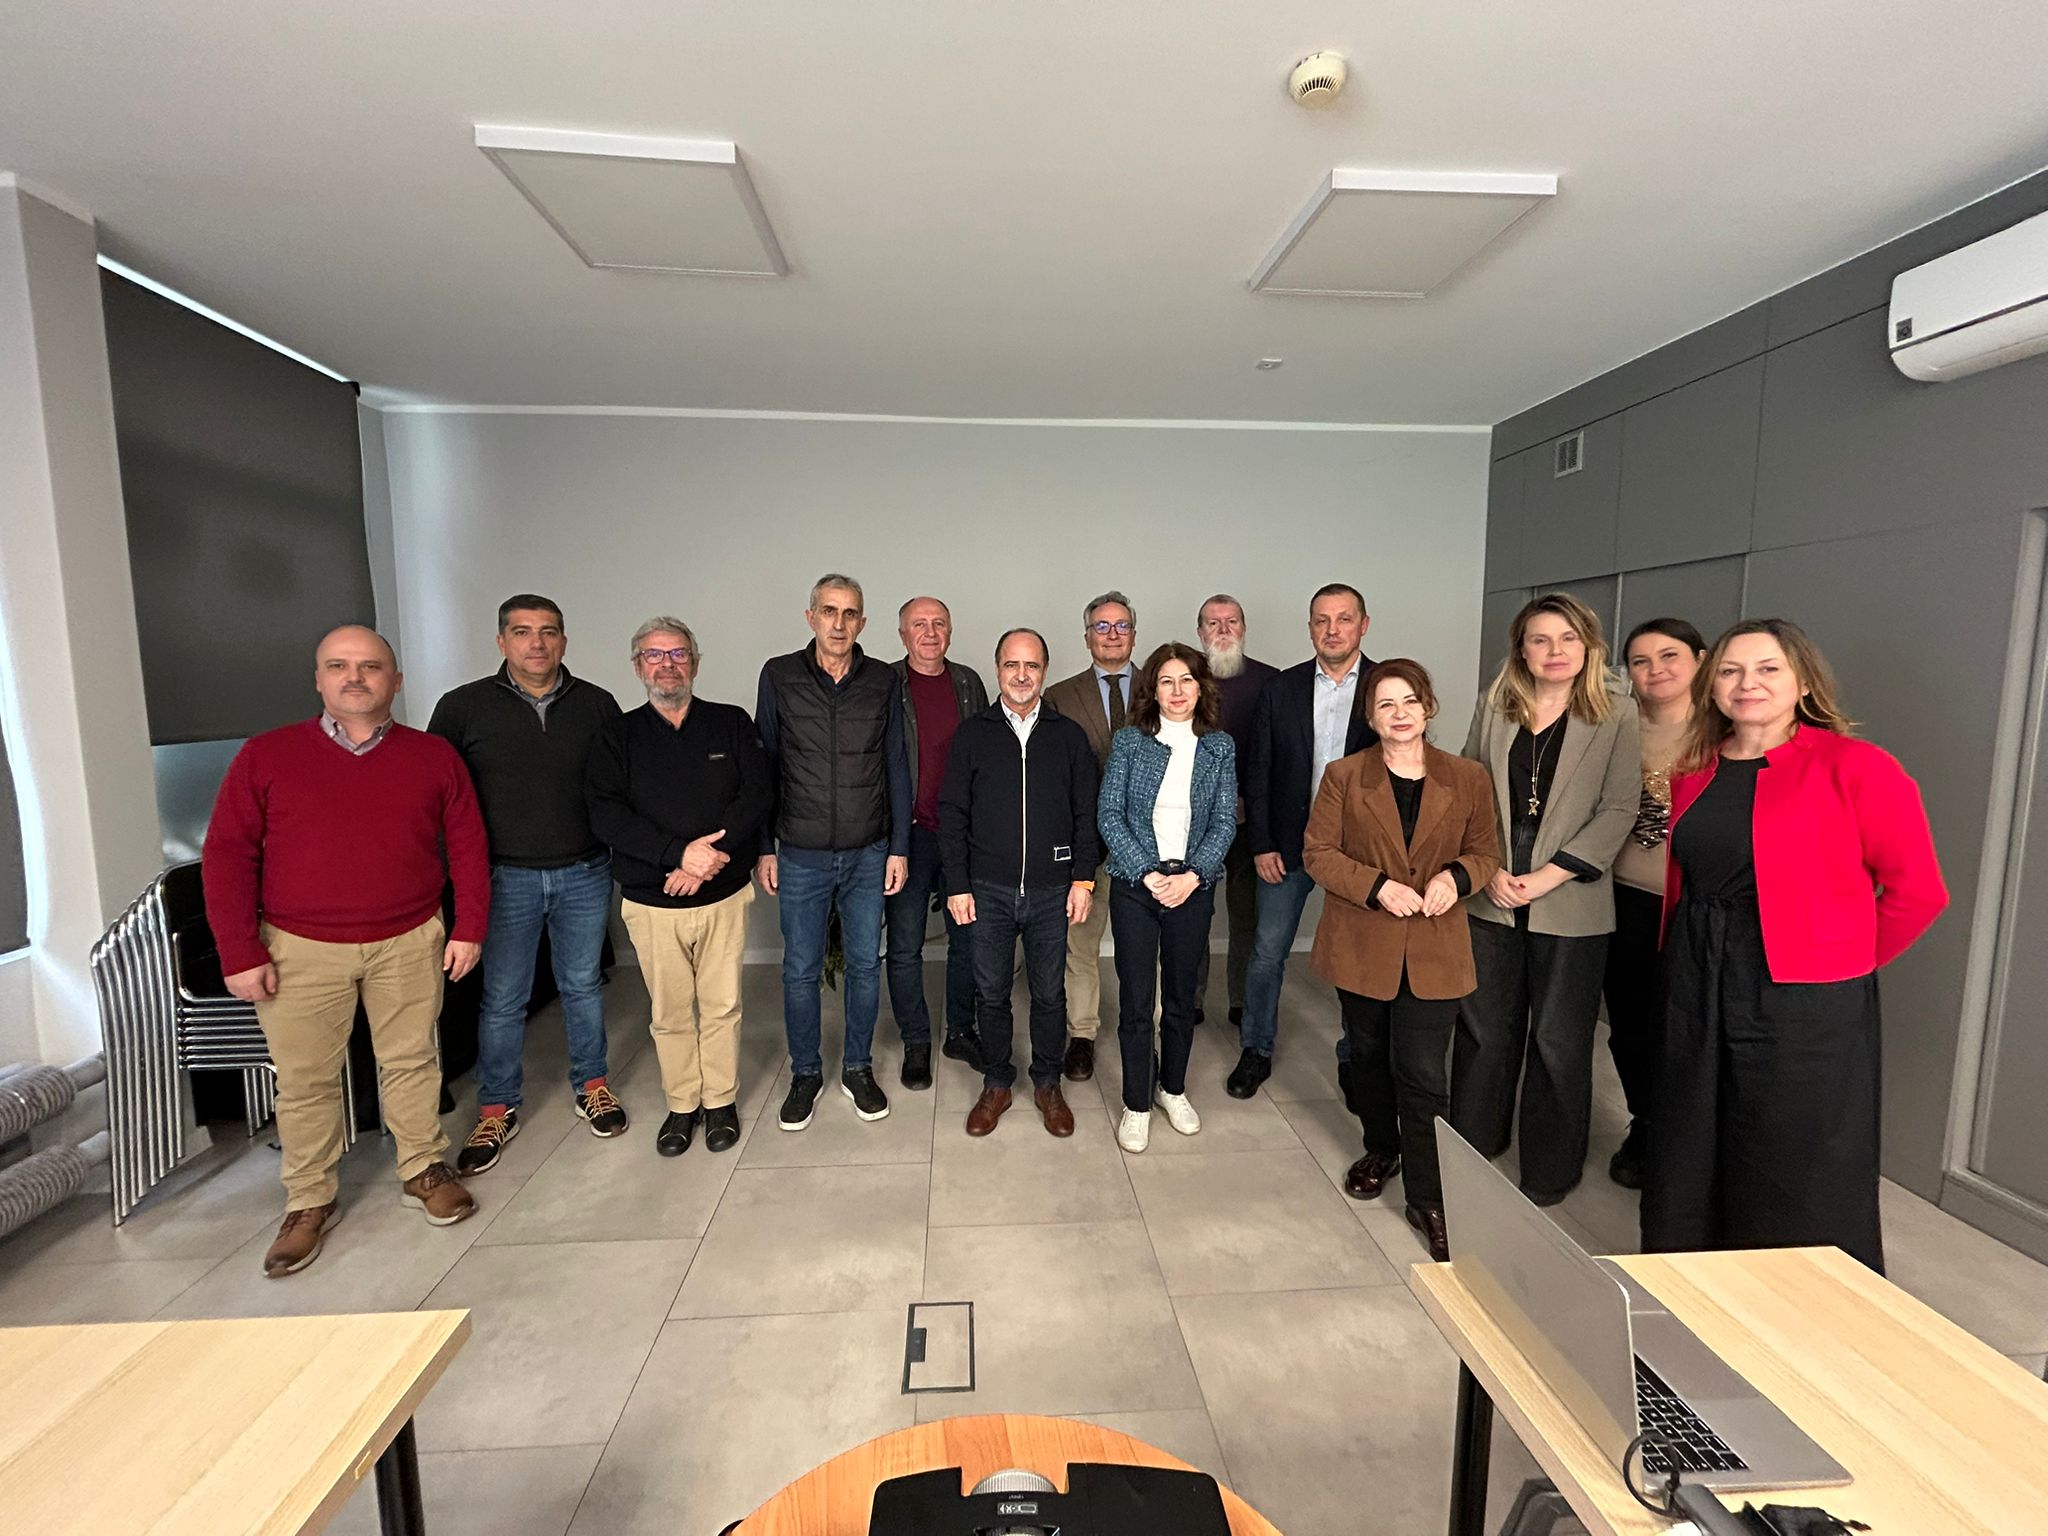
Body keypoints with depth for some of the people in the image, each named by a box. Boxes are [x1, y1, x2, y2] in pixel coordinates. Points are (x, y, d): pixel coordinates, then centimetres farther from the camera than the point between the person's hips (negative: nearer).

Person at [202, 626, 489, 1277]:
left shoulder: (434, 756, 1)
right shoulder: (266, 756, -1)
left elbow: (467, 846, 3)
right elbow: (227, 855, -1)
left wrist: (469, 928, -1)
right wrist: (240, 952, -5)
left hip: (409, 942, 0)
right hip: (300, 949, 0)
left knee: (412, 1061, 10)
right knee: (304, 1078, 9)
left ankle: (423, 1171, 29)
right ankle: (309, 1203, 28)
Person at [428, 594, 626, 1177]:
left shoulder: (597, 705, -1)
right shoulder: (463, 707, -3)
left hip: (585, 873, 1)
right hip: (505, 878, -1)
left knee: (583, 985, 14)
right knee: (502, 1000, 9)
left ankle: (592, 1085, 32)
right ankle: (497, 1110, 28)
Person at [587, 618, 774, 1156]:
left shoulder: (732, 724, 4)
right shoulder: (619, 736, 4)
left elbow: (758, 794, -6)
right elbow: (605, 814, -9)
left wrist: (710, 856, -18)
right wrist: (679, 852, -21)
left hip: (723, 895, 0)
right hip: (651, 903, 1)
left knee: (721, 1006, 8)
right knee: (669, 1012, 11)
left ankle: (721, 1101, 26)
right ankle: (681, 1105, 29)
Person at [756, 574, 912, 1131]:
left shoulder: (883, 681, 0)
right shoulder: (779, 676, -2)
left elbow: (896, 768, 3)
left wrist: (899, 848, 1)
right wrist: (763, 847, 1)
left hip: (868, 854, 1)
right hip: (801, 855, 0)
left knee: (865, 965, 11)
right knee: (800, 971, 9)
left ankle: (858, 1069, 30)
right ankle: (806, 1073, 29)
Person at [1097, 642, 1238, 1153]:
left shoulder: (1220, 746, 3)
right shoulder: (1129, 741, -2)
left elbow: (1224, 822, 0)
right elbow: (1108, 814, -6)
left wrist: (1192, 875, -14)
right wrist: (1147, 873, -14)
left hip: (1193, 886, 2)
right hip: (1135, 884, -1)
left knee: (1181, 995, 15)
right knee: (1135, 999, 4)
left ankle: (1173, 1088, 37)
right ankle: (1136, 1105, 22)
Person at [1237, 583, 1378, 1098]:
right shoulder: (1281, 689, 1)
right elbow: (1258, 771, 1)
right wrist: (1262, 844, -4)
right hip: (1287, 844, 1)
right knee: (1267, 954, 7)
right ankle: (1256, 1051, 25)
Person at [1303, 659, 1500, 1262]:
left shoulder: (1468, 780, 1)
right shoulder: (1344, 776, -2)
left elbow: (1486, 852, 9)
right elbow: (1318, 853, -4)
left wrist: (1455, 875, -13)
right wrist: (1379, 887, -17)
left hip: (1434, 952, -1)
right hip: (1361, 946, 1)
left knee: (1422, 1072, -3)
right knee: (1369, 1055, 18)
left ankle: (1427, 1199, 14)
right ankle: (1381, 1149, 44)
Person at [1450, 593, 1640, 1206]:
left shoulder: (1615, 713, -1)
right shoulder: (1494, 705, 6)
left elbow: (1619, 807, -6)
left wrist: (1547, 876, -13)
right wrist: (1489, 870, -6)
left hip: (1570, 903, -2)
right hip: (1490, 897, 2)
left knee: (1559, 1040, 8)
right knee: (1484, 1031, 11)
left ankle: (1549, 1171, 27)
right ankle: (1471, 1151, 29)